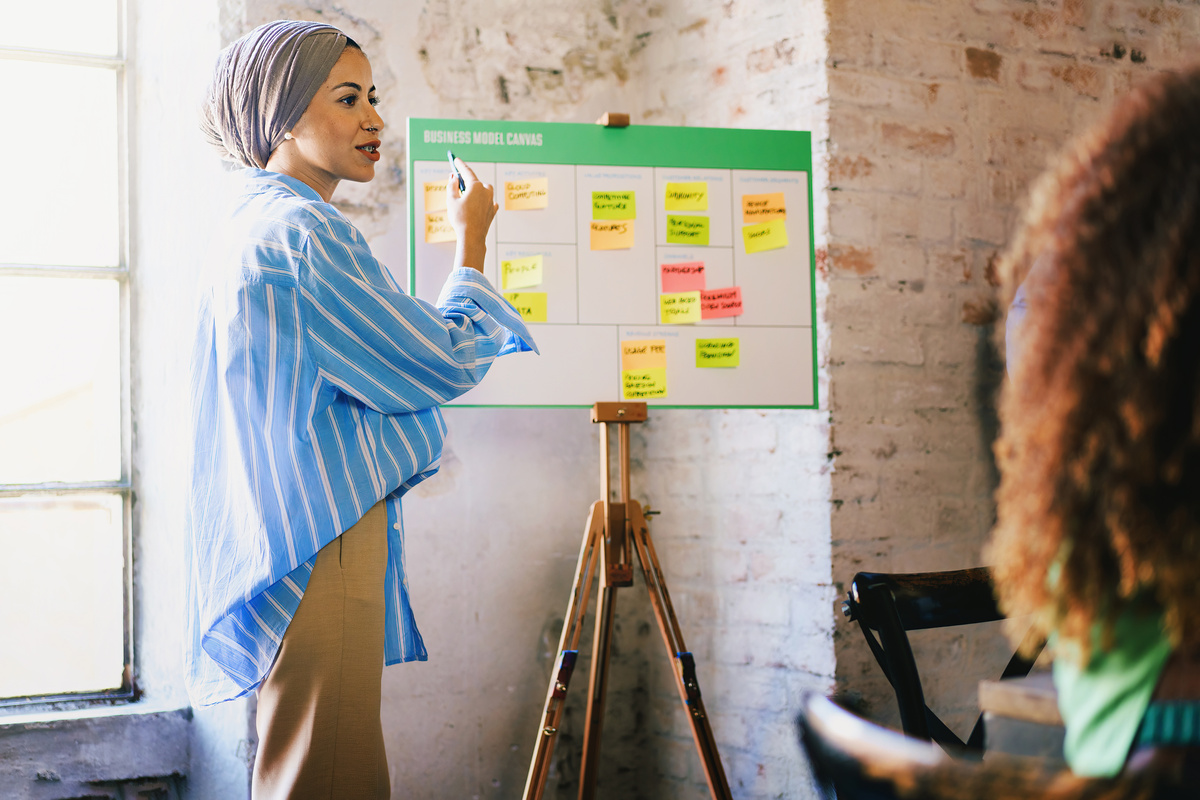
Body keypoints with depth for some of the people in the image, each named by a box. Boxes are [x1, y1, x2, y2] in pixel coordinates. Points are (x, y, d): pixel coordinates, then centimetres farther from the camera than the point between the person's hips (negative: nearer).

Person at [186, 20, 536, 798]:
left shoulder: (257, 225, 19)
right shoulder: (301, 230, -14)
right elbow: (443, 363, -11)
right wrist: (472, 240, 0)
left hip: (293, 546, 11)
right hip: (319, 553, -11)